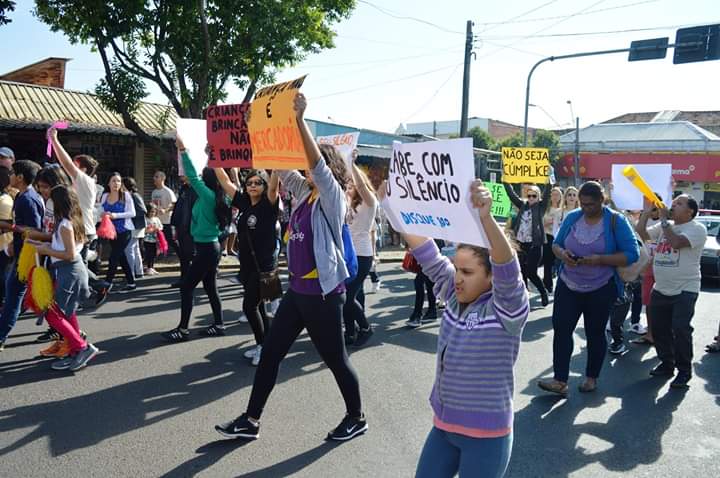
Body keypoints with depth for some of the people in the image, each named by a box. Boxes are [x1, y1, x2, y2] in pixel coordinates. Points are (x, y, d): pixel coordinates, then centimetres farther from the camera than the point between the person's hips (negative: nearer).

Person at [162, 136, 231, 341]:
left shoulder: (208, 195, -15)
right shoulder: (215, 197, 8)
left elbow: (192, 176, -19)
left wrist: (182, 150, -15)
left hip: (206, 249, -9)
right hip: (211, 247, 9)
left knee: (186, 287, -3)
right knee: (210, 287, 14)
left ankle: (183, 329, 2)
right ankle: (219, 325, 20)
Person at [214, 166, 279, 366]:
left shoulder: (268, 205, -10)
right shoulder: (243, 203, 6)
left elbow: (274, 186, -28)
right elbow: (225, 181, 7)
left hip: (264, 266, -7)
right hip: (246, 265, 7)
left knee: (249, 306, -8)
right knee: (257, 306, 14)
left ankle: (263, 345, 7)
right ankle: (263, 345, 25)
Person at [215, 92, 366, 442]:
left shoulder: (333, 198, -11)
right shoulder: (303, 193, 8)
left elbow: (318, 164, -26)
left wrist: (300, 119, -30)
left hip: (324, 294, -8)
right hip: (297, 291, 8)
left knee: (335, 358, 7)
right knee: (270, 353, 9)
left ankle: (356, 417, 29)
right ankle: (251, 420, 21)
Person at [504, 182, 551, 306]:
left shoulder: (540, 206, 2)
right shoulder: (523, 205, 11)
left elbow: (547, 194, -11)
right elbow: (511, 194, 9)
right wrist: (505, 181, 2)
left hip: (534, 245, -4)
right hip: (521, 243, 4)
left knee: (531, 272, -5)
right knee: (522, 272, 8)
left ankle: (544, 293, 17)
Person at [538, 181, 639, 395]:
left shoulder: (616, 221, -9)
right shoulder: (572, 217, 1)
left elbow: (632, 254, -12)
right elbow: (556, 243, 8)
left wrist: (600, 260, -25)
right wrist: (562, 253, -15)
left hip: (601, 289, -3)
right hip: (568, 285, 3)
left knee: (595, 332, 10)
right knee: (561, 329, -6)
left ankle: (591, 378, 28)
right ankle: (560, 381, -2)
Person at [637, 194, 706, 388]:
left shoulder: (697, 229, -10)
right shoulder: (664, 226, 12)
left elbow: (676, 242, -25)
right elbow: (641, 233, 6)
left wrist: (664, 219, -17)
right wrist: (647, 212, -1)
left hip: (685, 290, -7)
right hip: (660, 289, 7)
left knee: (680, 329, -11)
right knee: (658, 329, 11)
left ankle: (684, 371, 4)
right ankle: (667, 364, 27)